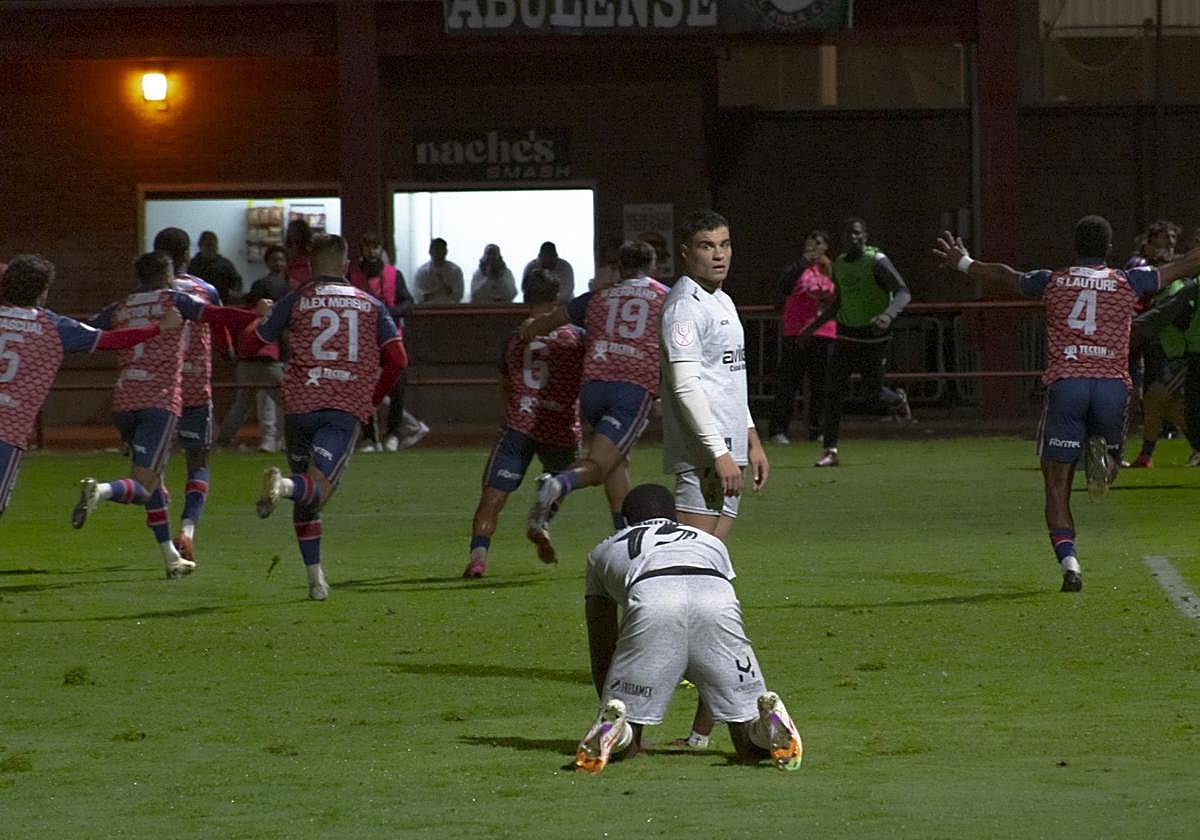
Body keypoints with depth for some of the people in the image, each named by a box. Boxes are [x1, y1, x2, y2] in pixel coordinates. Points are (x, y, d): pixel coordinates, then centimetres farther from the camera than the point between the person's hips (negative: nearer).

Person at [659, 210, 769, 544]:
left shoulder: (724, 303, 20)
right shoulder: (685, 307, -12)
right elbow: (686, 386, -20)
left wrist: (752, 440, 25)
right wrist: (719, 453, -23)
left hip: (727, 451, 10)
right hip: (703, 455, -10)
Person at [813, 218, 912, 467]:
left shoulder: (877, 261, -14)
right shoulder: (839, 264, 7)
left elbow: (903, 293, -26)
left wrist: (888, 315, -45)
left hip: (873, 337, -5)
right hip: (846, 336, 5)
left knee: (873, 397, 3)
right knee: (835, 392, -7)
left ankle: (898, 399, 39)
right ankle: (831, 451, -5)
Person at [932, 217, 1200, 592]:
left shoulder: (1053, 282, 10)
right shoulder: (1128, 283, 7)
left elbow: (1005, 276, 27)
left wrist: (962, 263, 45)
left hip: (1065, 382, 0)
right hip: (1112, 384, 0)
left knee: (1058, 486, 4)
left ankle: (1069, 564, -12)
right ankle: (1102, 457, -16)